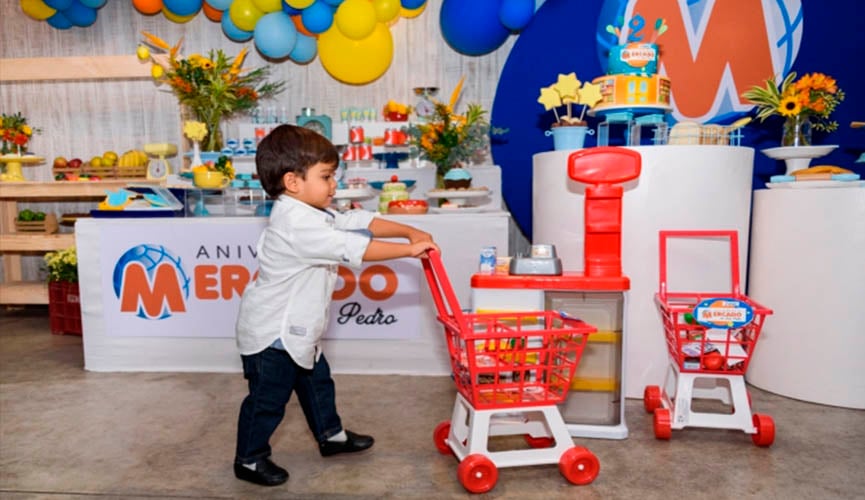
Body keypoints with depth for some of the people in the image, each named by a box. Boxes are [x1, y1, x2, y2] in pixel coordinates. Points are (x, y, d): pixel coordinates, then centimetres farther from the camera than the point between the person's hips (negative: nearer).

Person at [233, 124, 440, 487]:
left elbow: (359, 223, 2)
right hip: (272, 334, -10)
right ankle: (250, 460, 24)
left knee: (316, 382, 23)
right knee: (268, 398, 6)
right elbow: (354, 248, -32)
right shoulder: (297, 224, -29)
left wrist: (410, 231, -7)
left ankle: (331, 435, 41)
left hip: (296, 331, 10)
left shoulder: (311, 215, 4)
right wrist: (409, 250, -26)